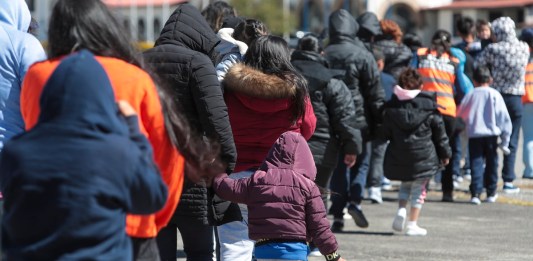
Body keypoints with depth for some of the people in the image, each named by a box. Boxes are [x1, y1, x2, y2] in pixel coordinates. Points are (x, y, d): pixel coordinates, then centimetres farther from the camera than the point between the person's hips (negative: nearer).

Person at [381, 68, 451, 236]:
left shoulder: (392, 106, 1)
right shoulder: (428, 105, -5)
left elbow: (386, 133, 5)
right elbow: (439, 132, 0)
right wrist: (445, 153, 10)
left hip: (398, 156, 2)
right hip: (423, 155, -2)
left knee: (405, 184, 23)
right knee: (419, 188, 7)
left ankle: (401, 210, -1)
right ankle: (412, 225, 5)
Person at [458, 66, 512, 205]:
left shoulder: (470, 95, 4)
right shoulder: (494, 94, 0)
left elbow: (461, 114, 12)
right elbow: (503, 117, -1)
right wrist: (505, 139, 4)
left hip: (474, 134, 0)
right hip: (491, 134, 0)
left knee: (476, 163, -1)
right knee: (491, 163, 13)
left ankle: (475, 193, -13)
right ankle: (491, 193, 20)